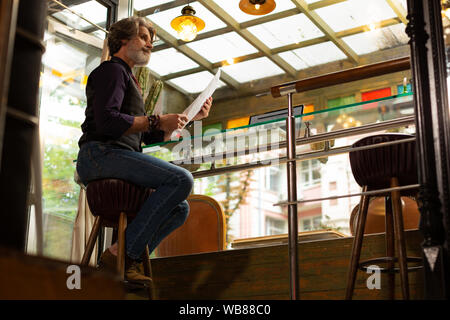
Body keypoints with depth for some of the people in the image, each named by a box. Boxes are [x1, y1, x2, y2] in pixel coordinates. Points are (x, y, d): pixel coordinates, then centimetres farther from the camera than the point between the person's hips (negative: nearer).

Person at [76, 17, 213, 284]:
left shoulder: (129, 80, 33)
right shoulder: (112, 70, 2)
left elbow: (149, 136, 30)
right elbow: (106, 121, -17)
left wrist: (191, 116, 24)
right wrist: (157, 121, -16)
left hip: (117, 158, 10)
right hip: (101, 154, -10)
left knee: (180, 208, 6)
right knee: (181, 179, -24)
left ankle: (126, 261, -9)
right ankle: (122, 251, -24)